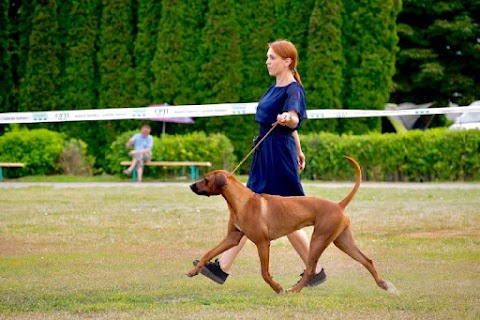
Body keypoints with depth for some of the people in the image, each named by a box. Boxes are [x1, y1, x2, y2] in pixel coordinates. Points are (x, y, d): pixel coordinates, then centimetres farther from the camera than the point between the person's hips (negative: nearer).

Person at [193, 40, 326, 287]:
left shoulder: (293, 90, -15)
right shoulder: (275, 87, 13)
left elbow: (294, 118, -36)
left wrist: (287, 118, -59)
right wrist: (298, 150, 35)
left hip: (279, 157, -9)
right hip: (264, 155, 10)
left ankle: (315, 271, 11)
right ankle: (222, 268, 10)